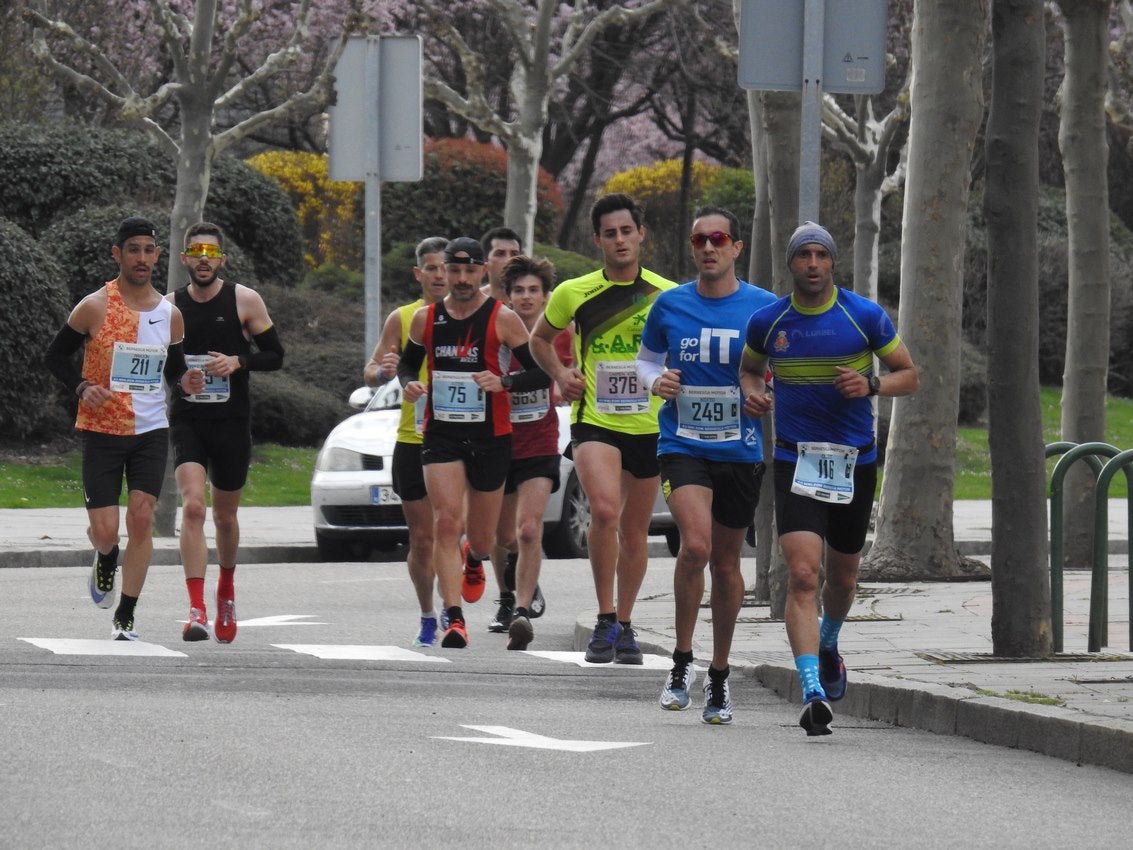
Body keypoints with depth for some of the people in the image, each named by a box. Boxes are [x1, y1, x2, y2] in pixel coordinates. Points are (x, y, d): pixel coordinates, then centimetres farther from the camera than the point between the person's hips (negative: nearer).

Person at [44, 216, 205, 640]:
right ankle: (105, 560, 33)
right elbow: (55, 356, 0)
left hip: (151, 431, 2)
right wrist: (82, 387, -17)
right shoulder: (95, 307, -7)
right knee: (105, 531, -6)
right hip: (102, 430, -2)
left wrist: (186, 381, -5)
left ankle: (126, 616, 0)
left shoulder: (169, 314, 5)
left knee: (141, 518, -8)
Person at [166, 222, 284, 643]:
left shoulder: (245, 301, 0)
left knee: (224, 515, 14)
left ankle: (226, 590, 43)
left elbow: (275, 355, 3)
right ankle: (197, 610, -25)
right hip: (187, 419, 0)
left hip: (232, 422, 0)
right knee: (192, 506, -20)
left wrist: (238, 361, -15)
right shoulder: (169, 306, 4)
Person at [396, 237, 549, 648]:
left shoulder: (502, 319, -5)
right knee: (446, 522, -17)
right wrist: (409, 383, -4)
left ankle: (475, 556, 47)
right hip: (441, 434, 1)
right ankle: (454, 618, -20)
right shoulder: (426, 318, 4)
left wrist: (503, 383, -22)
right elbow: (408, 362, 19)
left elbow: (542, 374, -4)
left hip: (491, 438, -1)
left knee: (482, 539, 9)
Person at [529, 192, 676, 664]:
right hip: (594, 422, -2)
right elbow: (540, 338, 18)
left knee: (635, 530, 11)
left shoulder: (667, 296, 1)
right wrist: (560, 374, 2)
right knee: (605, 509, -25)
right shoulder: (573, 294, 0)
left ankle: (624, 625, 27)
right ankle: (604, 619, -15)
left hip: (649, 426, 2)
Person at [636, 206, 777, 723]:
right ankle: (682, 659, -6)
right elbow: (646, 359, 18)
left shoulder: (764, 308, -1)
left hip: (741, 449, 1)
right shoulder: (669, 306, 3)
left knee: (726, 561, 10)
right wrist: (656, 382, -4)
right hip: (682, 444, -1)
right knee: (696, 545, -22)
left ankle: (719, 675, 27)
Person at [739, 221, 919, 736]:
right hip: (794, 462, -1)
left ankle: (828, 645, 51)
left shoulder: (865, 316, -3)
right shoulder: (767, 321, 1)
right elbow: (749, 367, 20)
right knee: (802, 573, -18)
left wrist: (871, 385, -16)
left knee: (842, 576, 17)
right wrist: (751, 391, -3)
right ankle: (813, 694, -25)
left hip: (854, 461, 1)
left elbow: (909, 375, 4)